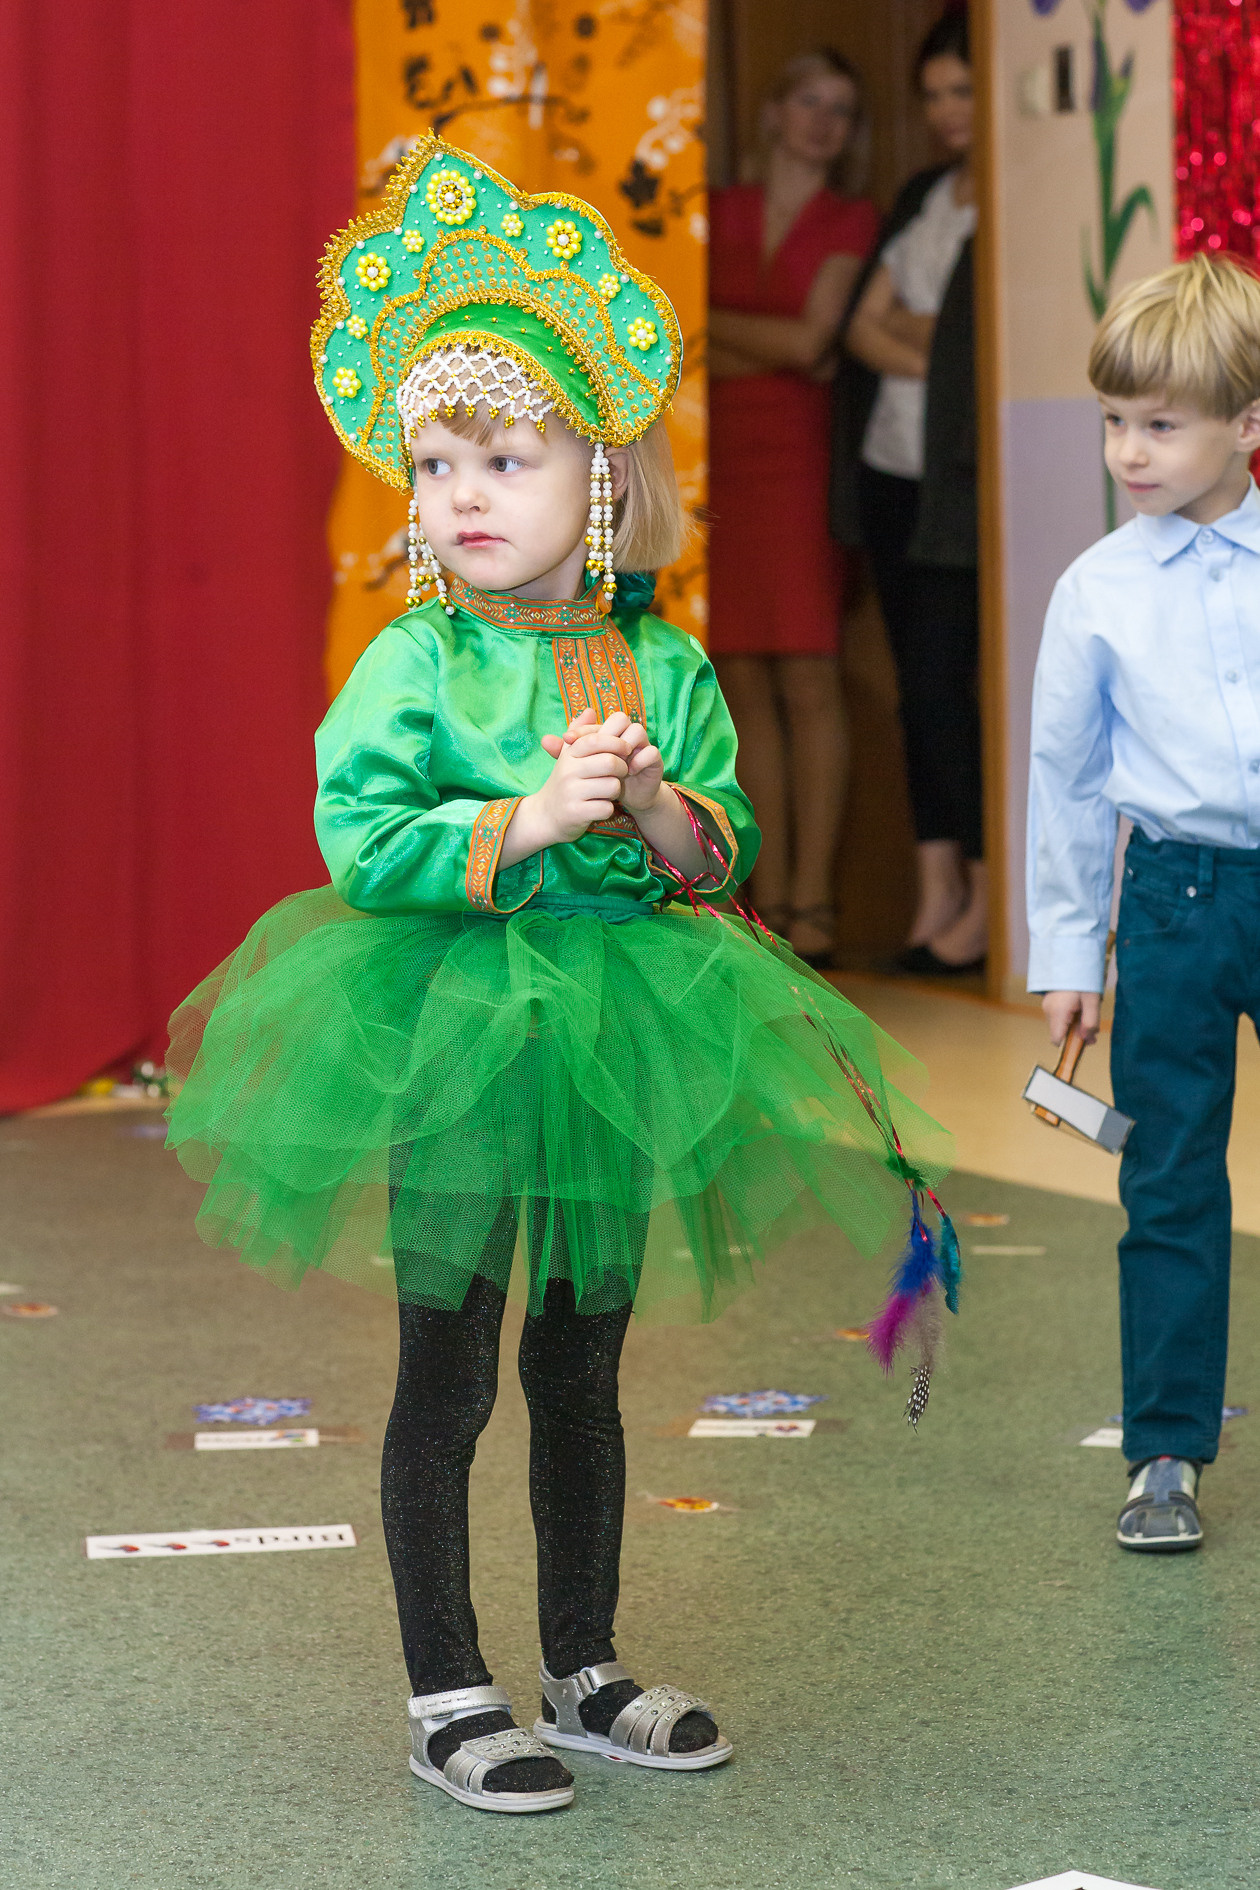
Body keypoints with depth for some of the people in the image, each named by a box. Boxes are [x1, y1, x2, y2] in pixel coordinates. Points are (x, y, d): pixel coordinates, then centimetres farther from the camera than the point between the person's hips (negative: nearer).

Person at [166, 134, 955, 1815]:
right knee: (446, 1375, 3)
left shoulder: (664, 663, 3)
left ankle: (586, 1673, 29)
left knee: (583, 1371, 16)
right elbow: (359, 840, -15)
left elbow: (727, 852, 5)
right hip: (448, 1037, -4)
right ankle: (449, 1696, 13)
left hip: (617, 1038, 4)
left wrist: (663, 813, -15)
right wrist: (523, 819, -22)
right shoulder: (414, 663, -9)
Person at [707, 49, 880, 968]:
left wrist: (716, 324, 5)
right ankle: (767, 903, 2)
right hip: (720, 454, 3)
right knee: (745, 682, 0)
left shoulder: (852, 221, 6)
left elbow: (811, 336, -5)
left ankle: (812, 900, -7)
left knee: (808, 676, -8)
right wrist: (781, 352, -4)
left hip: (800, 454, -3)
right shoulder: (721, 212, 14)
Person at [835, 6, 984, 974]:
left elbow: (981, 341, -14)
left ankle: (989, 898, 0)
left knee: (941, 685, -9)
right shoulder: (922, 197, 15)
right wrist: (930, 356, -7)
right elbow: (865, 328, 9)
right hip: (893, 469, 7)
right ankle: (939, 893, 11)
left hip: (961, 484, -7)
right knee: (922, 686, 7)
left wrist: (905, 328, 0)